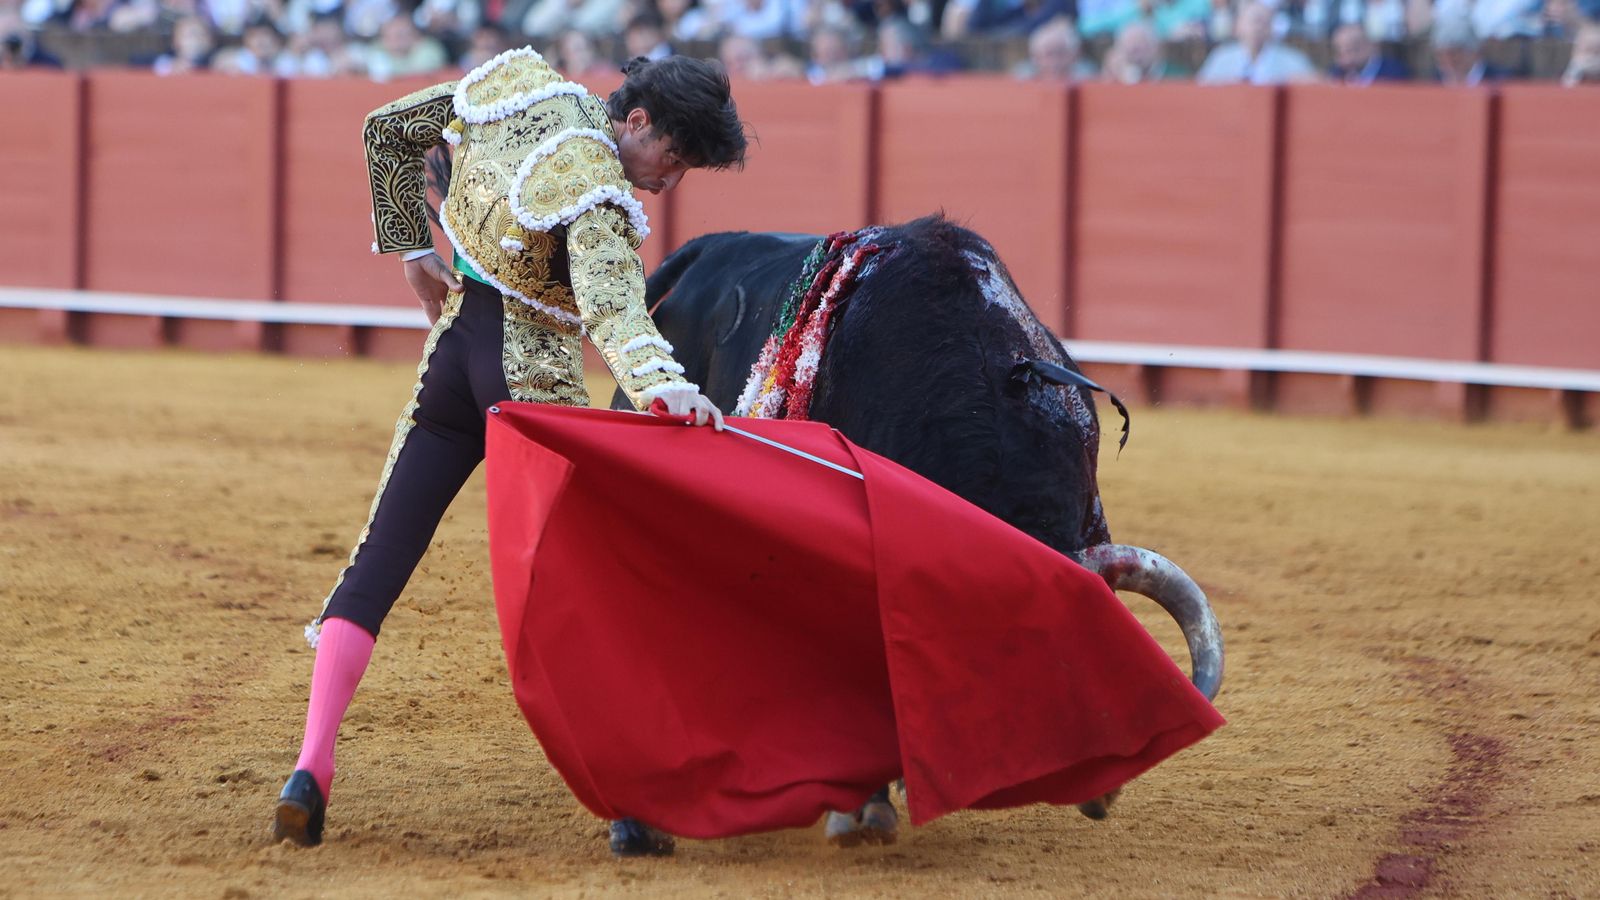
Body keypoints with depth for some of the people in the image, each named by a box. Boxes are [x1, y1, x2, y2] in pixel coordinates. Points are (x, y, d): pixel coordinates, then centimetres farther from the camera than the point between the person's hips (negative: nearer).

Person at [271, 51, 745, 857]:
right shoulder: (598, 196, -20)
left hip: (451, 362, 6)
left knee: (376, 565, 7)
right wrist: (663, 384, -56)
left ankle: (311, 771, -5)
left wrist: (412, 248, 19)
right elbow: (611, 306, -39)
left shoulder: (518, 82, 1)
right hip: (538, 390, -6)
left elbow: (385, 130, 13)